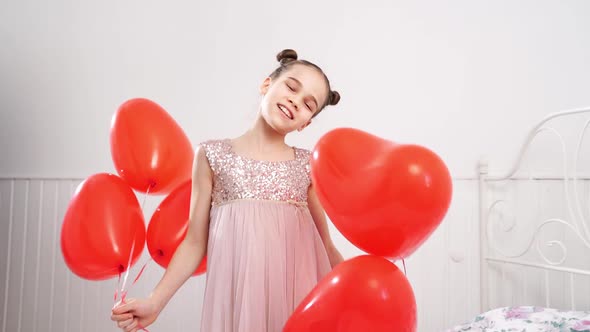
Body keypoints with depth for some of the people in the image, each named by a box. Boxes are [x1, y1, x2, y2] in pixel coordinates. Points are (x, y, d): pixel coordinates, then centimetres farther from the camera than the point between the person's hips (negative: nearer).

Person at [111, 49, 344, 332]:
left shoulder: (308, 165, 5)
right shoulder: (213, 155, 2)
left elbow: (325, 246, 10)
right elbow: (195, 243, 4)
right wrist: (156, 301, -3)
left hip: (298, 293, 1)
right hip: (237, 293, -1)